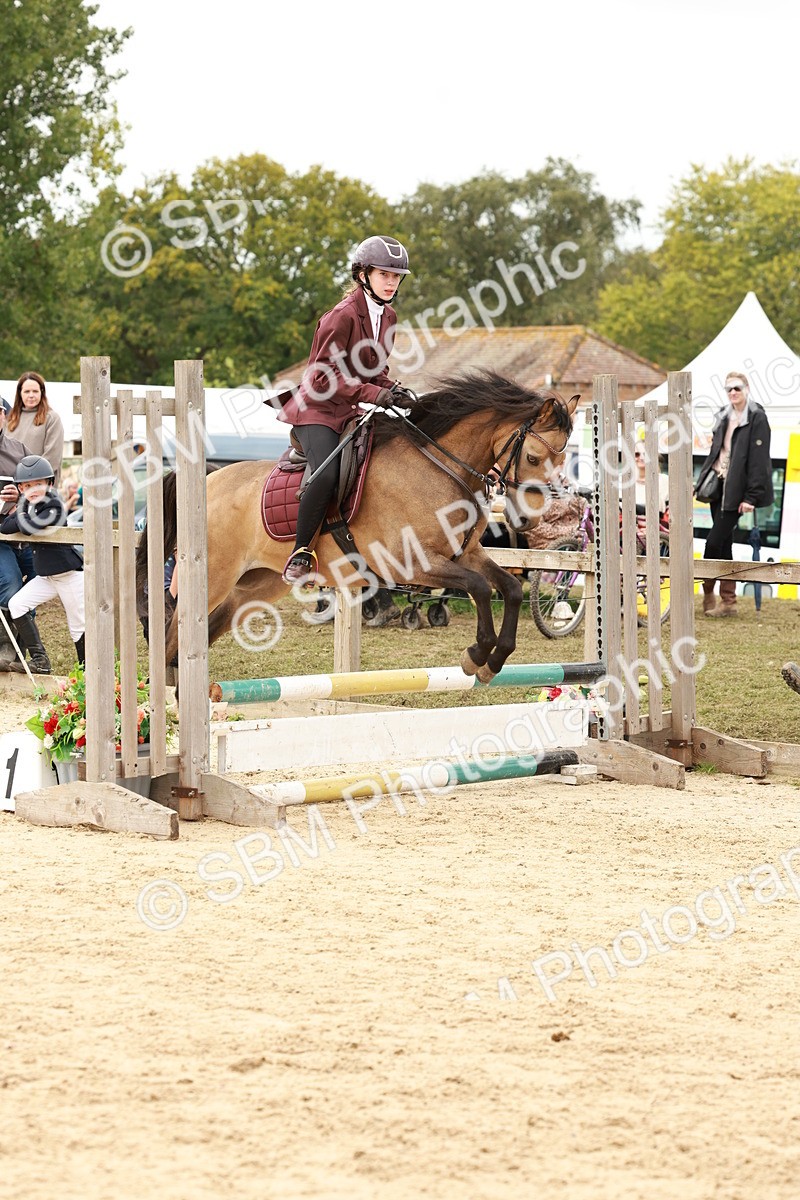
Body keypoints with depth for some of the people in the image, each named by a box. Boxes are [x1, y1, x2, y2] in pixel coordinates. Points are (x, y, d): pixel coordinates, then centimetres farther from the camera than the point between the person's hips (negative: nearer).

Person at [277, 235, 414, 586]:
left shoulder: (388, 316, 10)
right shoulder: (343, 316, -15)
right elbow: (324, 377, -18)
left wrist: (393, 390, -4)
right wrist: (374, 394, -24)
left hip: (356, 413, 9)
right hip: (320, 410, -9)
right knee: (327, 474, -32)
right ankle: (300, 554, -21)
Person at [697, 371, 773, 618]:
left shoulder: (757, 418, -9)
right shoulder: (725, 416, 14)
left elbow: (758, 459, -13)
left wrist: (751, 496, -18)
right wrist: (702, 481, 13)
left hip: (736, 490, -7)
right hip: (718, 485, 7)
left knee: (715, 542, -9)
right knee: (723, 544, 7)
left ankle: (708, 592, 7)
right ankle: (728, 602, 11)